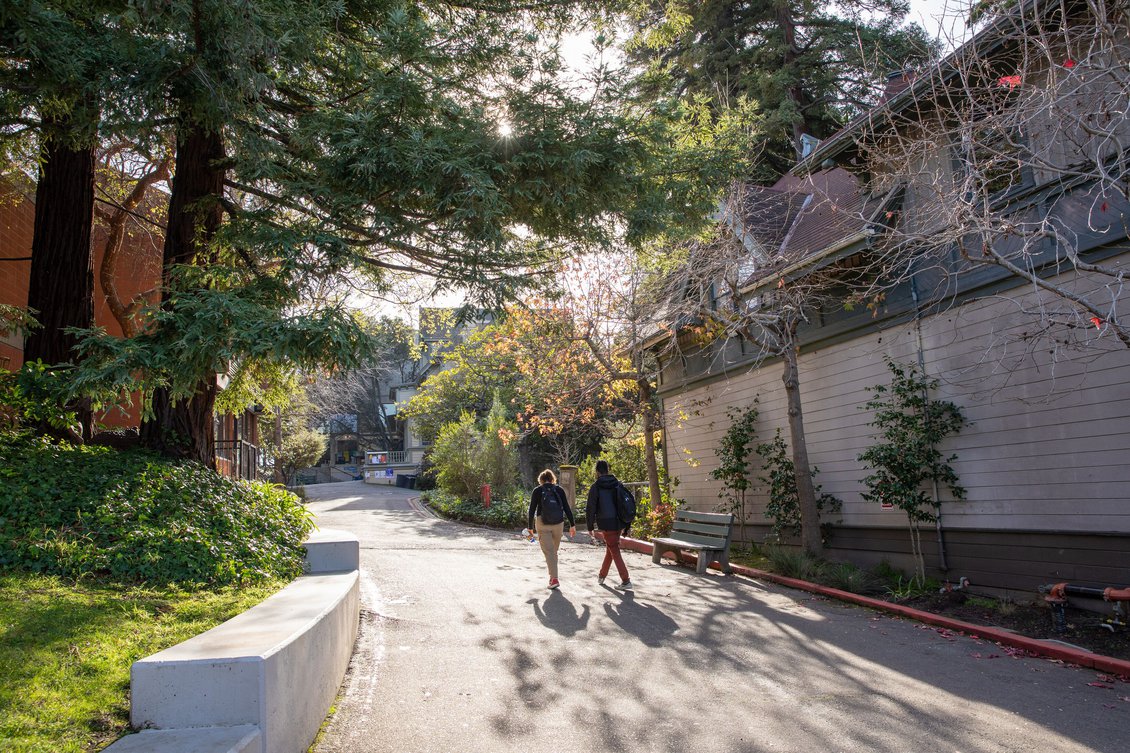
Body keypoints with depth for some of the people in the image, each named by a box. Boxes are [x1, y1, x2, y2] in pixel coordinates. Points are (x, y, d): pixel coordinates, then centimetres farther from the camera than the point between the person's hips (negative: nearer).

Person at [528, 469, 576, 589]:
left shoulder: (537, 491, 1)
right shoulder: (559, 490, 5)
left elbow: (532, 510, 0)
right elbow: (567, 508, 0)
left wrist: (530, 527, 8)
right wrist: (572, 525, 3)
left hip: (543, 525, -2)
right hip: (558, 524, 2)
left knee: (548, 551, -4)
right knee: (554, 551, 17)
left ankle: (554, 579, -16)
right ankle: (552, 576, 27)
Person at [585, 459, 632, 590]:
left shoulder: (595, 487, -9)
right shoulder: (619, 484, 7)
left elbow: (590, 509, -9)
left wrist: (590, 527, 3)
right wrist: (627, 527, 16)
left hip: (606, 525, -6)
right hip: (619, 523, 6)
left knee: (615, 552, 0)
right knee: (610, 549, 20)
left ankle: (626, 581, -5)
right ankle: (602, 576, 33)